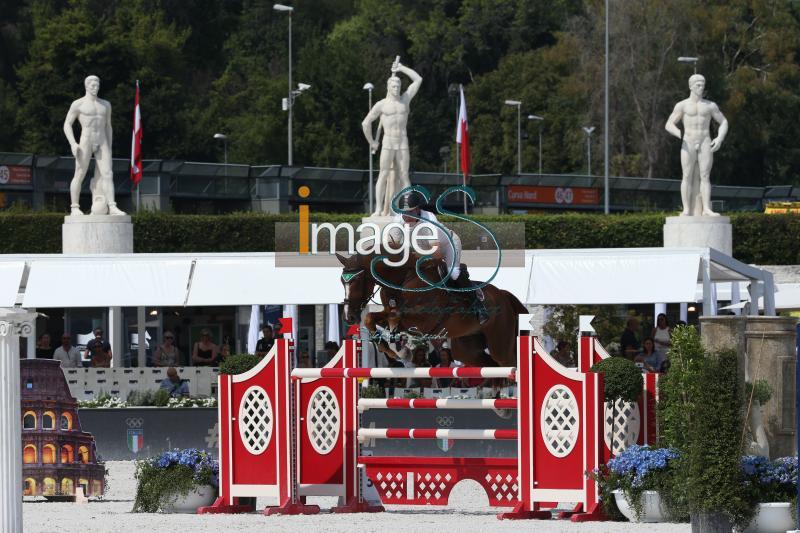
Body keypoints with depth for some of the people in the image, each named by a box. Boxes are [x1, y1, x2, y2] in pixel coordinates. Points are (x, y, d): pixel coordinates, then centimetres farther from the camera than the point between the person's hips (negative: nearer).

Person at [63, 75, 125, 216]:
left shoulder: (105, 105, 15)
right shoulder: (78, 104, 1)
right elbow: (67, 125, -1)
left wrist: (109, 148, 17)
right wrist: (73, 144, -14)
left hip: (102, 144, 4)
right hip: (85, 143, -4)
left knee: (107, 174, -10)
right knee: (79, 176, -2)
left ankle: (112, 207, -18)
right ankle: (74, 208, 6)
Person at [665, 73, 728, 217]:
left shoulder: (710, 106, 9)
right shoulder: (682, 105, 3)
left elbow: (724, 122, 14)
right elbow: (669, 125, -1)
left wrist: (720, 138, -5)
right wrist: (681, 136, -20)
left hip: (705, 144, 1)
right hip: (688, 145, -1)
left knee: (705, 176, -8)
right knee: (688, 177, -6)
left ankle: (706, 209, -14)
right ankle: (686, 210, -8)